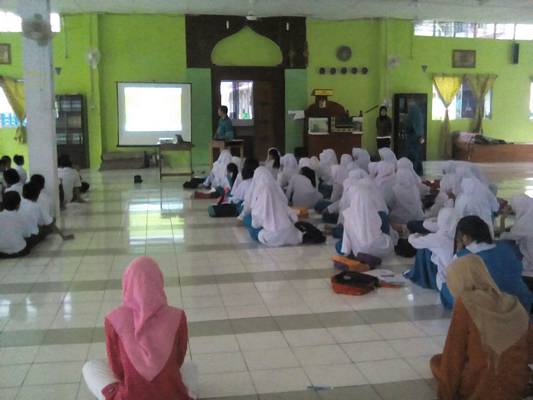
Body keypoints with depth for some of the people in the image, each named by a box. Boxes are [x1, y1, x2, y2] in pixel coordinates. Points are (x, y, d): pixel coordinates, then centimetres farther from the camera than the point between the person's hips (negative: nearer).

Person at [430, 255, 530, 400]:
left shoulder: (465, 303, -10)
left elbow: (453, 354, -7)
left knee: (436, 361, 19)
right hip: (518, 387, 5)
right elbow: (528, 352, 11)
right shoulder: (514, 304, 4)